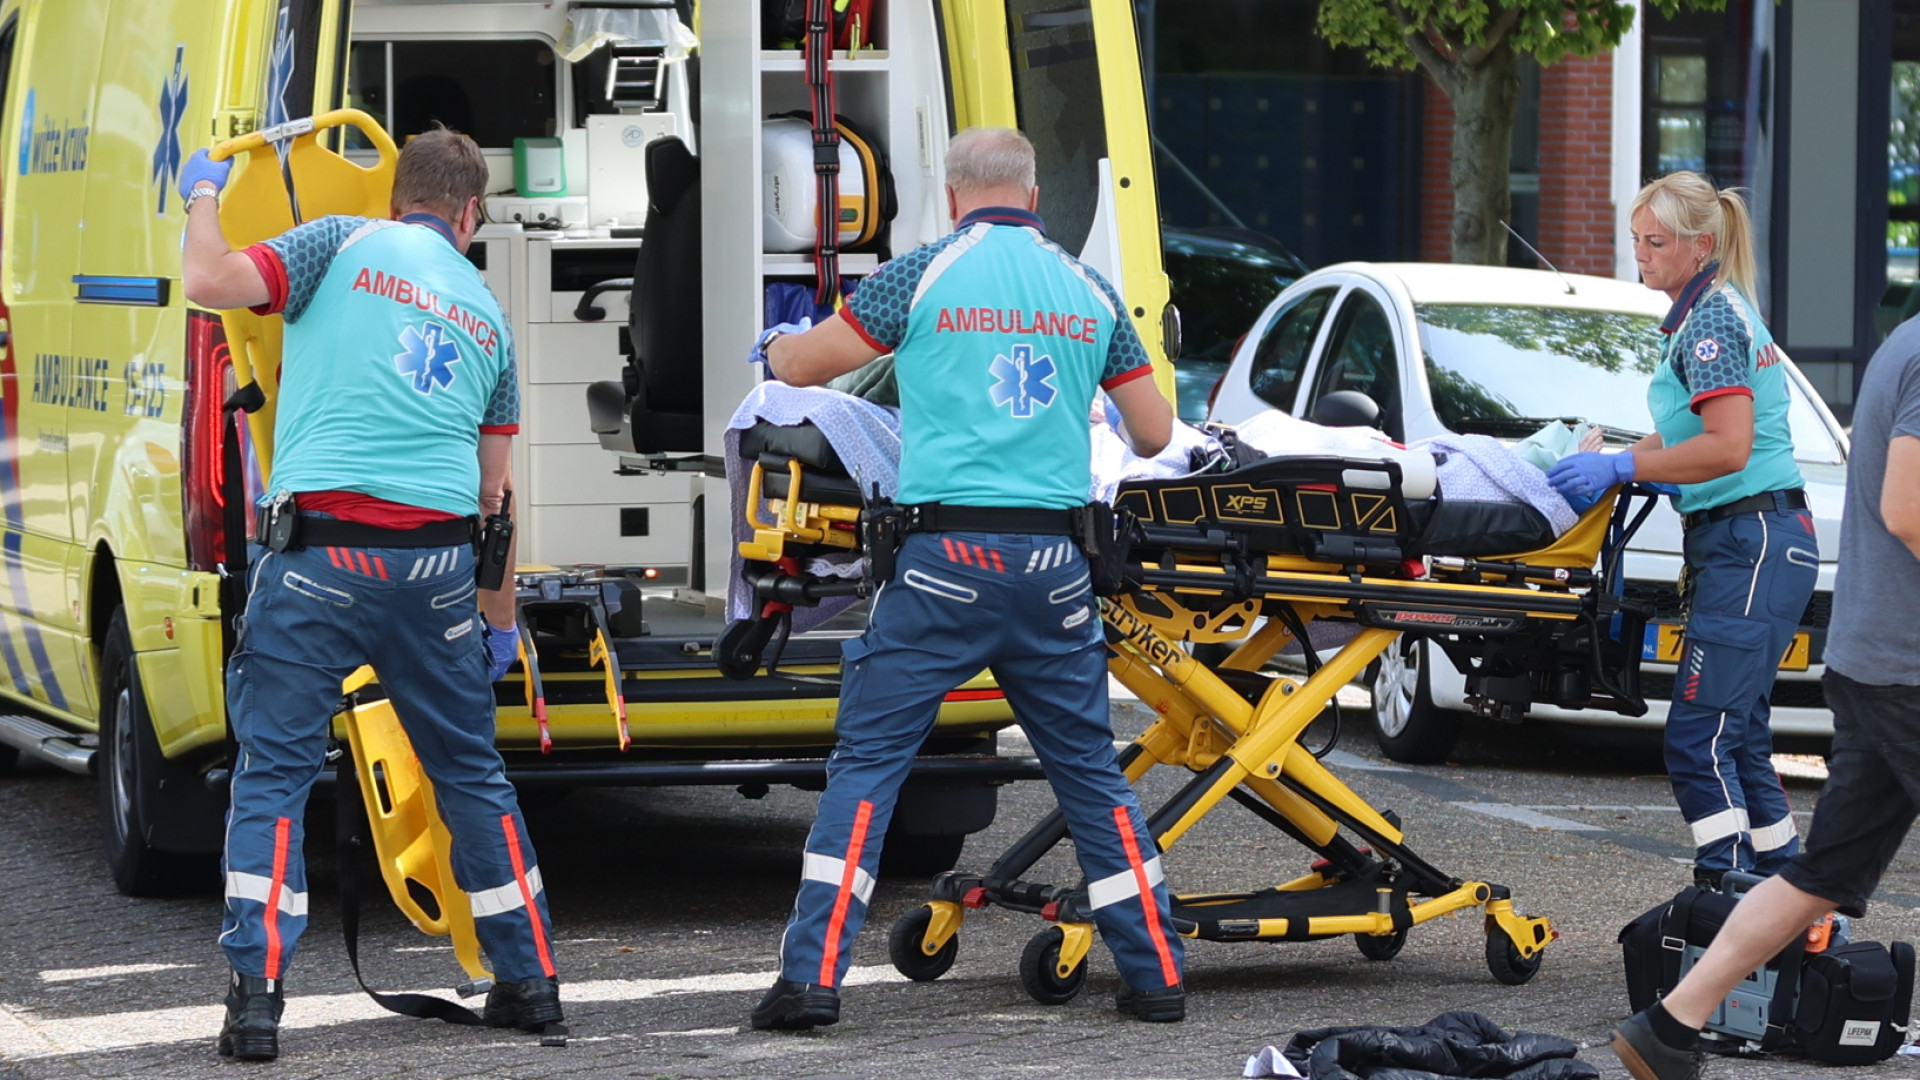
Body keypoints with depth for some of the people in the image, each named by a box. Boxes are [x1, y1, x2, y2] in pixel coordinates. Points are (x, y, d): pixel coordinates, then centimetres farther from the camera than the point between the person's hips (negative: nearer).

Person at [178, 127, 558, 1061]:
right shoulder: (486, 312, 19)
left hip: (321, 556, -4)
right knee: (470, 771, 18)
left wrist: (203, 195, 12)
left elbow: (210, 283, -9)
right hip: (436, 564, 4)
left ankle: (256, 999, -7)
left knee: (273, 771, 2)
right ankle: (530, 978, 25)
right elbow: (494, 490, 22)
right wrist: (500, 623, 32)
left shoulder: (347, 245, 5)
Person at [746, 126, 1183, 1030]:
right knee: (1089, 769, 14)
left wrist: (773, 345, 32)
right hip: (1055, 561, 3)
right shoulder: (1087, 292, 10)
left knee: (866, 761, 1)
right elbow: (1155, 433, 14)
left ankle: (811, 977, -7)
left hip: (949, 558, -3)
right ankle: (1157, 975, 15)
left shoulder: (924, 276, 0)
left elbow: (802, 366, 8)